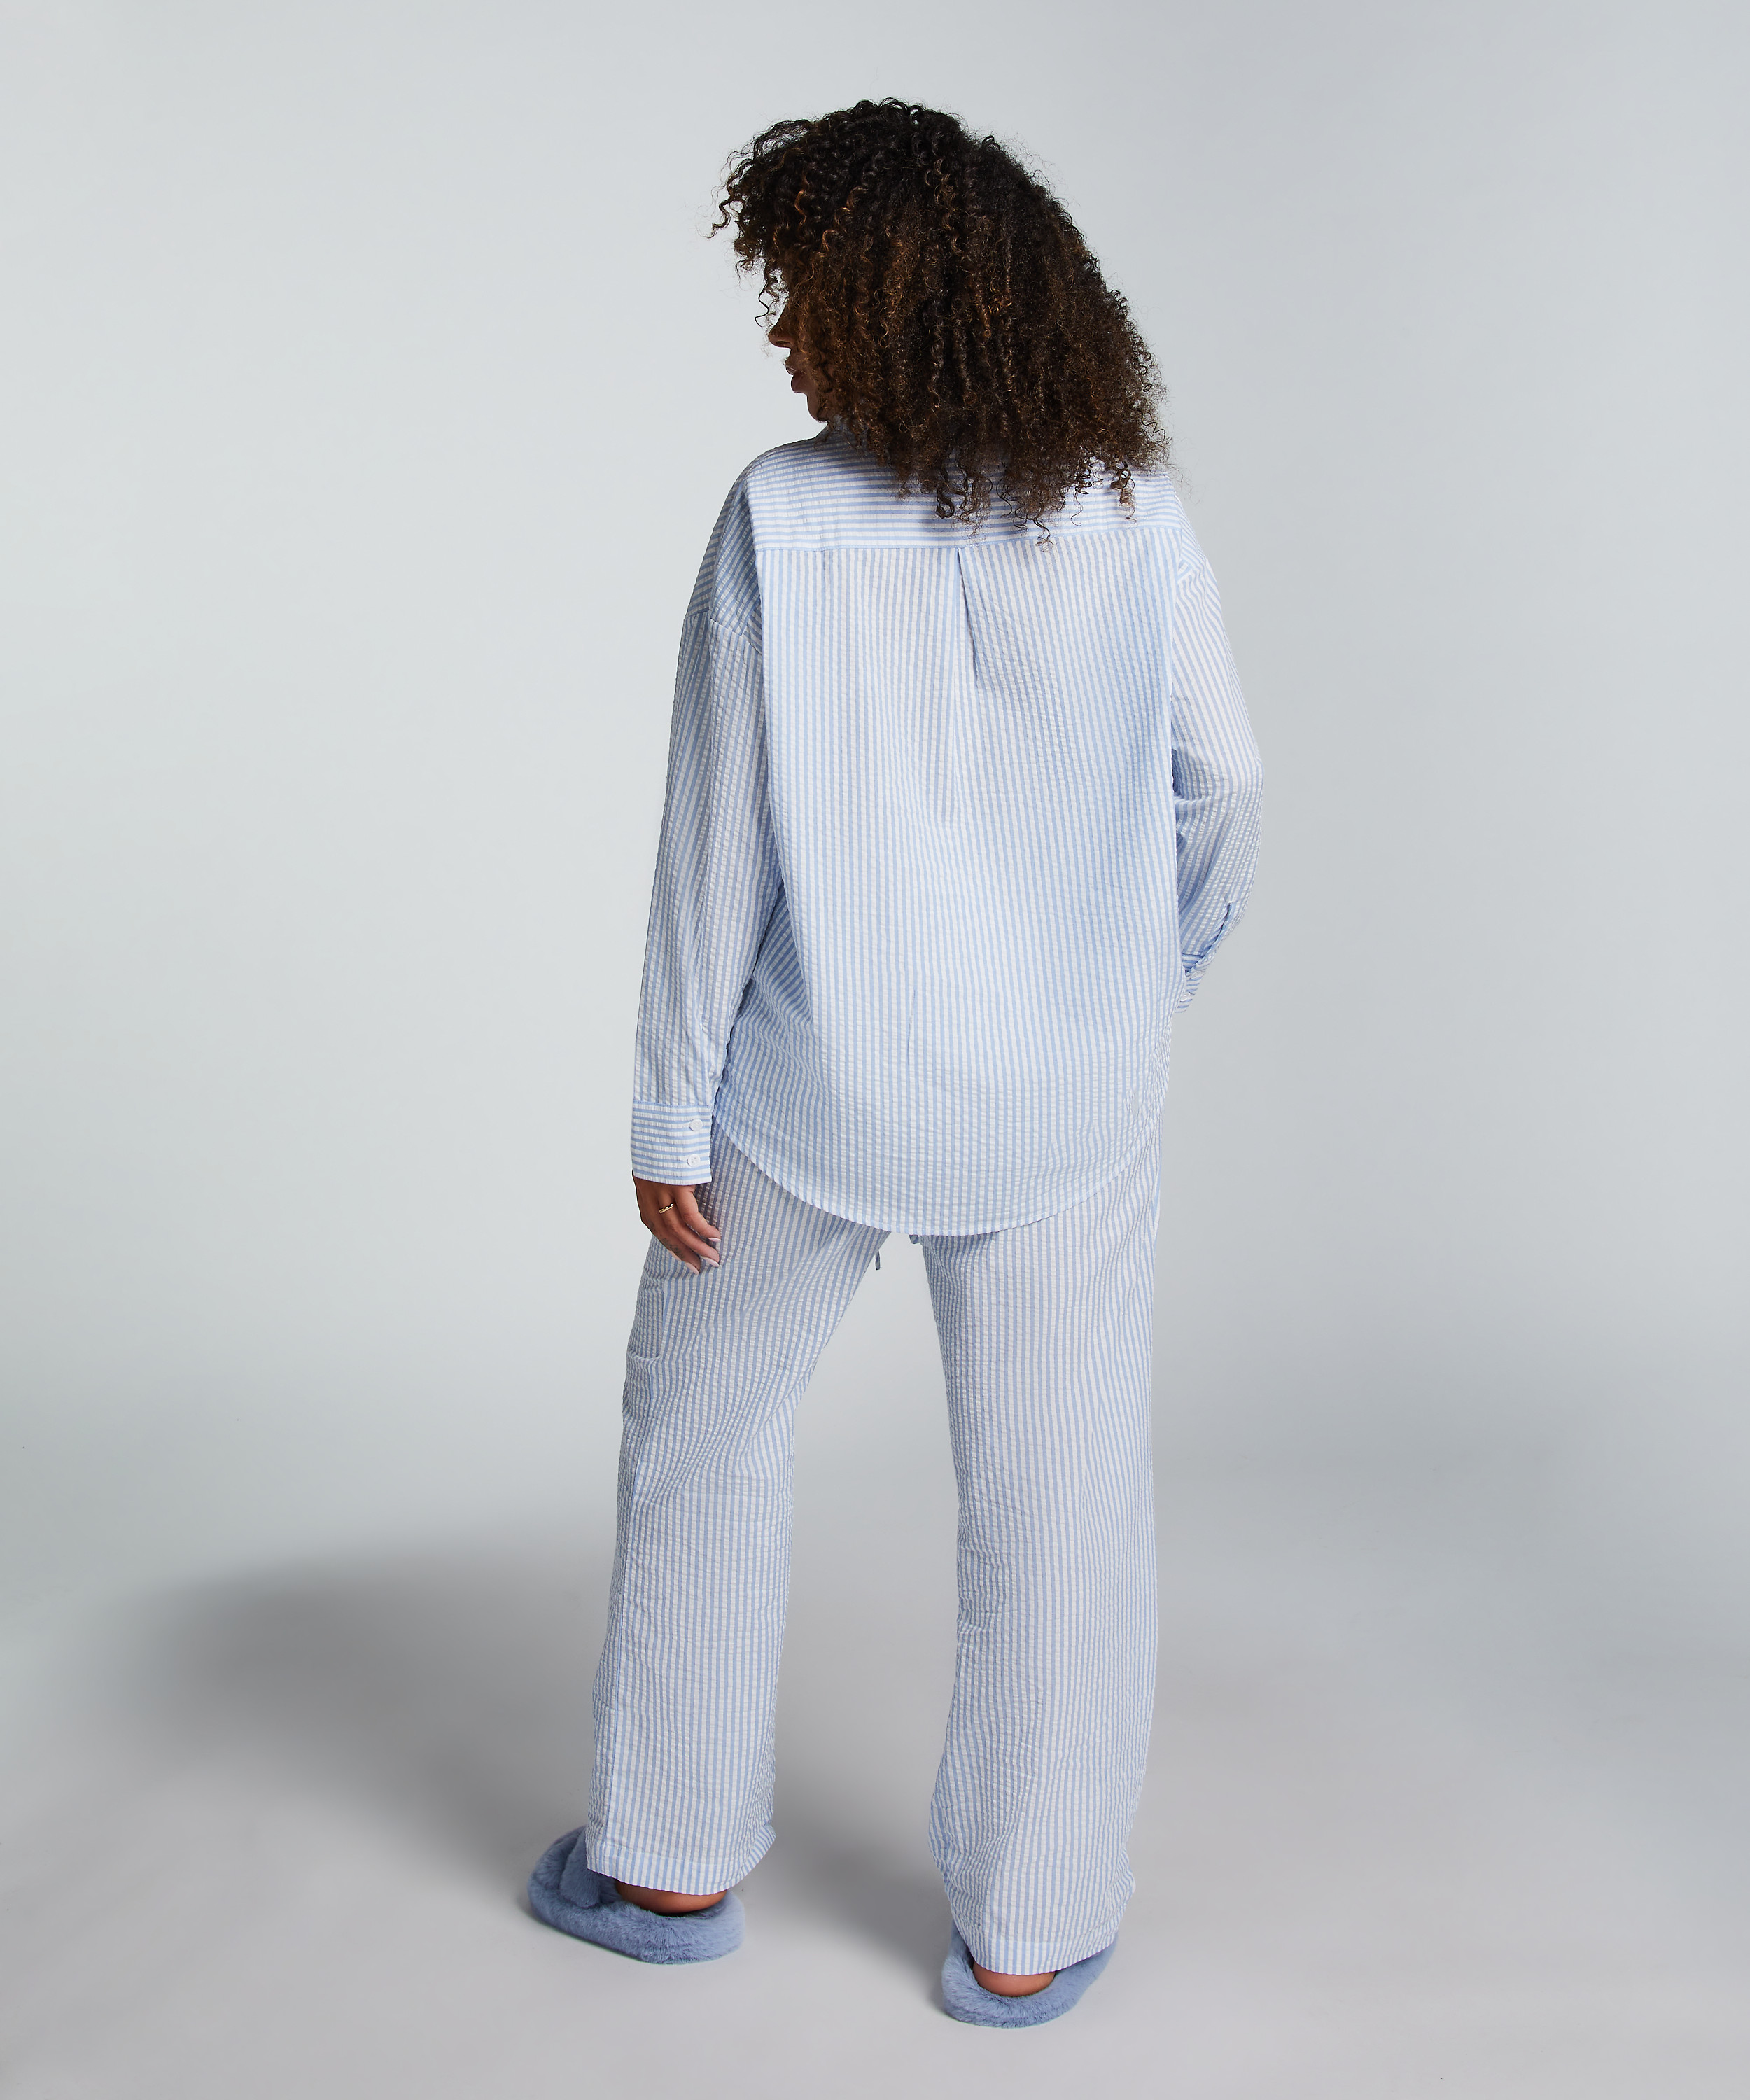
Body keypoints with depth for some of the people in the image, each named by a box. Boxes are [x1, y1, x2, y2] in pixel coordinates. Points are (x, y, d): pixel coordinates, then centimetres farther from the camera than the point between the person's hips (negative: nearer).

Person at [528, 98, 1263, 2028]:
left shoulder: (781, 518, -13)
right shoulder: (1133, 515, -5)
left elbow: (719, 841, -11)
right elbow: (1220, 780, 3)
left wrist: (671, 1116, -3)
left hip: (822, 1079, -2)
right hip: (1066, 1093, 2)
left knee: (702, 1433, 20)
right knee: (1056, 1500, 12)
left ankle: (676, 1860, 34)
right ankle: (1029, 1933, 26)